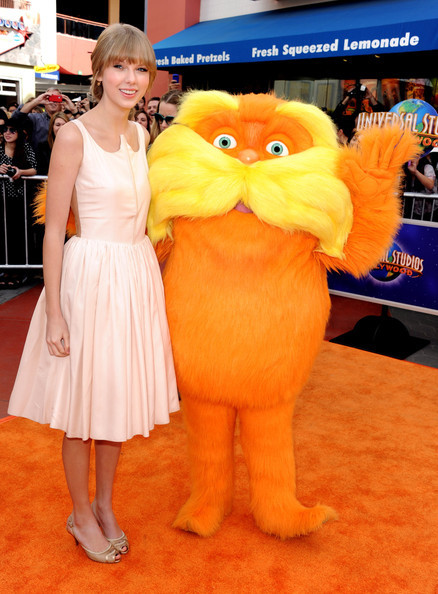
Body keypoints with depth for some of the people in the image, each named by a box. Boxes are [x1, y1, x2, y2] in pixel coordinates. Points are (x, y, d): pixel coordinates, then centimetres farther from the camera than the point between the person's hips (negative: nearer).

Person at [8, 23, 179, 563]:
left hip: (137, 275, 6)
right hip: (90, 276, -6)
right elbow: (54, 229, -11)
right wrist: (54, 311, -13)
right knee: (84, 403, 8)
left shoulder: (141, 134, 9)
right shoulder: (74, 136, -11)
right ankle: (81, 515, 31)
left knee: (118, 396, 16)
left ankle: (105, 506, 37)